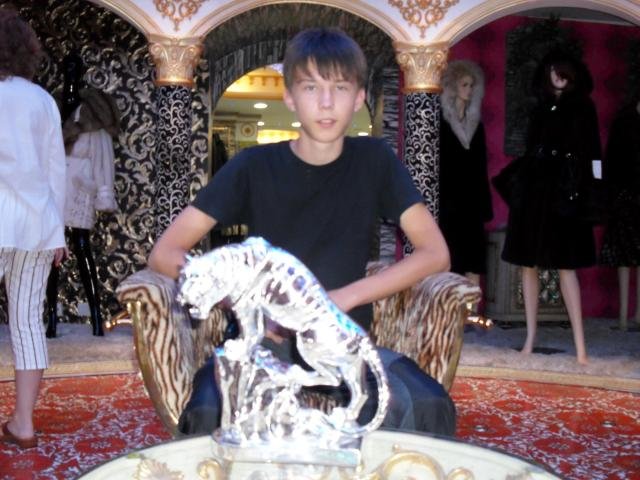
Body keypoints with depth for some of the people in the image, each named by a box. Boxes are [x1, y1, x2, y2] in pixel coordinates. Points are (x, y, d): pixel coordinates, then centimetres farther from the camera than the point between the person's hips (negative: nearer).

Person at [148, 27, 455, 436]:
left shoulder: (374, 161, 2)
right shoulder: (254, 167, -1)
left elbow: (435, 253, -1)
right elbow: (165, 252, -1)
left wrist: (344, 297, -13)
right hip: (264, 340, -1)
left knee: (428, 407, -29)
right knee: (211, 412, -34)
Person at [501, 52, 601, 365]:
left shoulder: (582, 108, 2)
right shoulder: (541, 109, 15)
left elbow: (590, 154, -4)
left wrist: (581, 193, -15)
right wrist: (518, 190, 7)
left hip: (564, 194, -5)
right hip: (533, 191, 5)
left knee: (565, 266, -9)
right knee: (528, 264, 4)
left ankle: (580, 345, -7)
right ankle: (530, 339, 12)